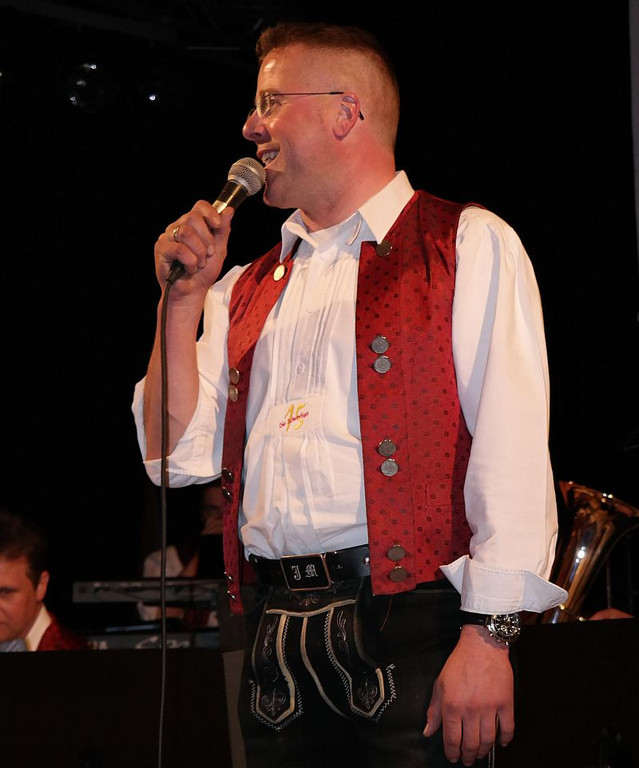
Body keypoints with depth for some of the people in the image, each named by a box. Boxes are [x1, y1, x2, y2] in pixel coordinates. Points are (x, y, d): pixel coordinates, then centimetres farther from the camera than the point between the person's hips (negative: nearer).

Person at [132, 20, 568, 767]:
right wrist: (183, 298, 6)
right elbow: (179, 460, 15)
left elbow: (512, 453, -8)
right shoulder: (248, 290, 20)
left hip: (409, 622, -5)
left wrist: (487, 635, -17)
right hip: (276, 640, 5)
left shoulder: (468, 246, 2)